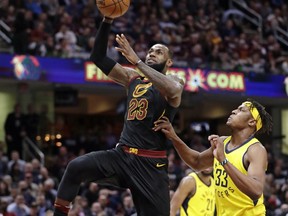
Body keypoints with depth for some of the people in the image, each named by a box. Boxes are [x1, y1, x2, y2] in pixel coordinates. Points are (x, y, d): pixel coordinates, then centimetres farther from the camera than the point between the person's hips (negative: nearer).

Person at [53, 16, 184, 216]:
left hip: (152, 164, -4)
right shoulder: (133, 77, 15)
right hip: (122, 155, 4)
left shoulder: (175, 81, 0)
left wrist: (136, 60, -29)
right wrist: (107, 21, -5)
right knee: (75, 167, -20)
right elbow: (98, 58, 9)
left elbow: (172, 90, -27)